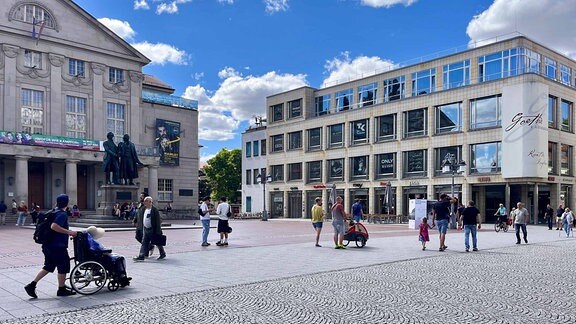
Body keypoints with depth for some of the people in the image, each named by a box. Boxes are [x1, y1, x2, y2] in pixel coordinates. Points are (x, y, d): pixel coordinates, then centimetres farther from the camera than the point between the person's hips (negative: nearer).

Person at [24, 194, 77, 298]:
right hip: (58, 246, -9)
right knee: (63, 267, 5)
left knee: (48, 266, 18)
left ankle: (32, 285, 13)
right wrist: (69, 232, -25)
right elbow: (54, 226, -30)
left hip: (48, 245, 9)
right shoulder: (62, 214, -17)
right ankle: (61, 290, 15)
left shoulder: (54, 212, 13)